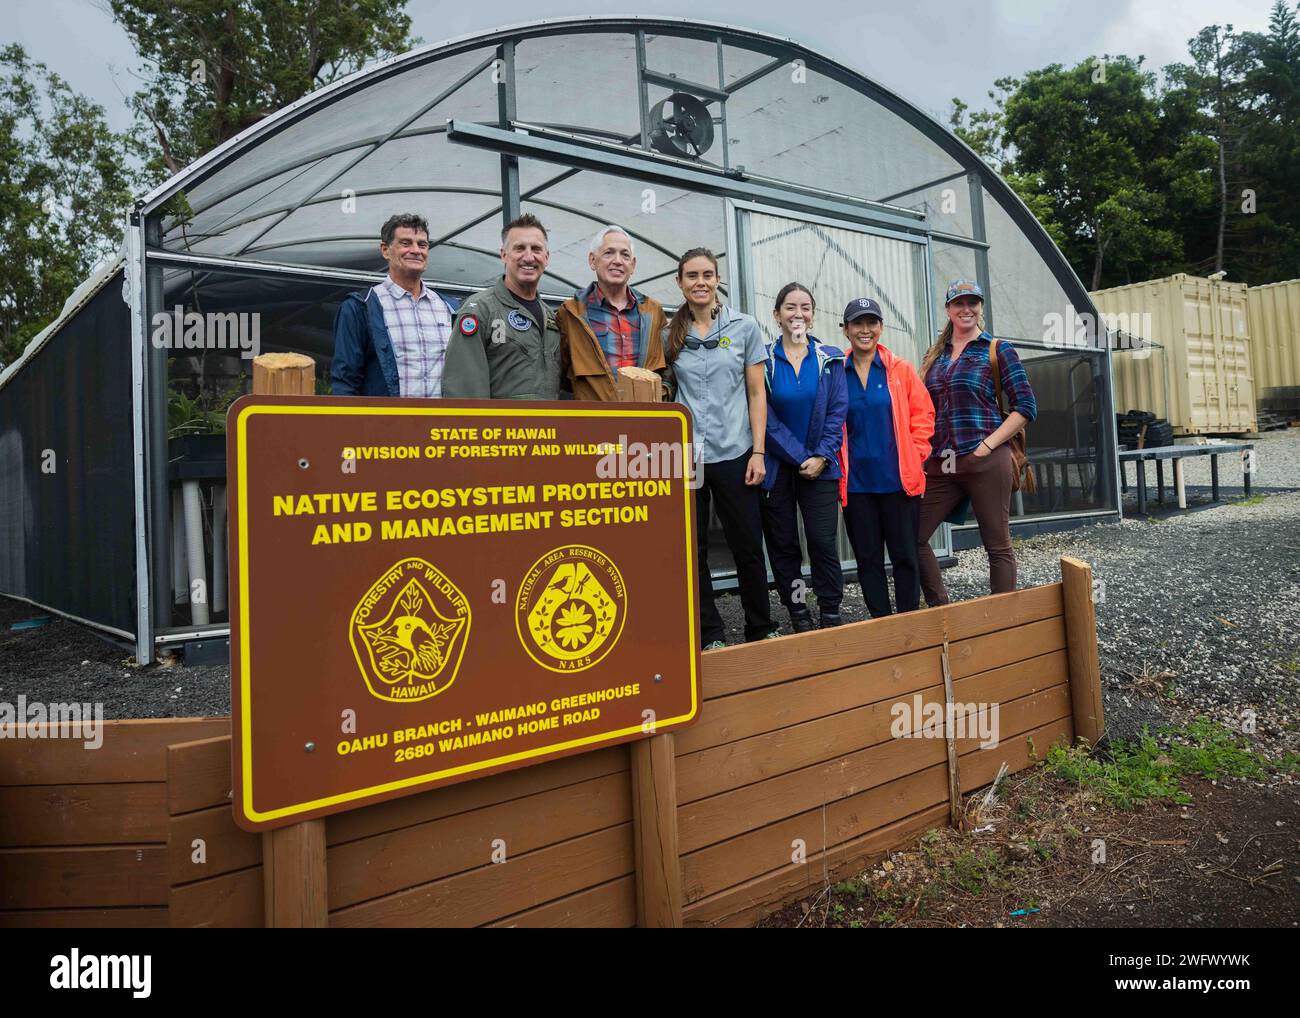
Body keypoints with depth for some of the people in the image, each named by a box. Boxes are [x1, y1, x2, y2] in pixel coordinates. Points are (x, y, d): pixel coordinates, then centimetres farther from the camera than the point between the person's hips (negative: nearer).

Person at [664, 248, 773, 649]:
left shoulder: (744, 327, 3)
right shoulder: (671, 335, 6)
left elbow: (756, 393, 3)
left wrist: (758, 452, -4)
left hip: (734, 454, -1)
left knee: (747, 546, 5)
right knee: (692, 549, 5)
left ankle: (761, 629, 20)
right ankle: (709, 634, 17)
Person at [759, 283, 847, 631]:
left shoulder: (830, 359, 5)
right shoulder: (764, 359, 0)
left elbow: (837, 411, 1)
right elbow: (766, 417, -6)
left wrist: (821, 456, -11)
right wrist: (800, 457, -10)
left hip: (820, 467, 1)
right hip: (777, 467, 0)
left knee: (823, 541, -5)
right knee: (783, 544, 5)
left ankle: (830, 616, 7)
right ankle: (798, 615, 17)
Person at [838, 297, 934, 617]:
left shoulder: (900, 369, 2)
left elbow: (923, 414, 4)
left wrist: (914, 456, -3)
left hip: (899, 480, -1)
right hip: (856, 483, 1)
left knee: (905, 555, 4)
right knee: (868, 558, 7)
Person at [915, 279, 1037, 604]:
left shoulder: (997, 349, 2)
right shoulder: (934, 355, 16)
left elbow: (1025, 407, -3)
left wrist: (989, 444, -12)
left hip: (986, 463, -5)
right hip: (940, 467, 5)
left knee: (998, 546, 2)